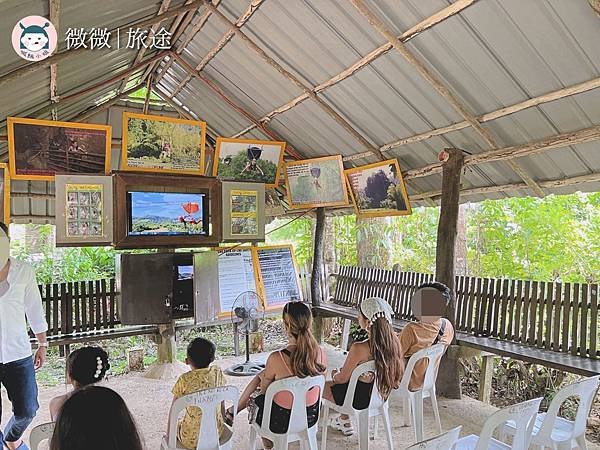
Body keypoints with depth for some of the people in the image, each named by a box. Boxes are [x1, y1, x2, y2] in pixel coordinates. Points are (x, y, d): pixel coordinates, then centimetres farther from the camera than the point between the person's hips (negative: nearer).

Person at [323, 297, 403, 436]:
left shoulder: (359, 349, -33)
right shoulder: (394, 340, -14)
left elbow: (342, 379, -18)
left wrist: (335, 375, 7)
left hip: (360, 399, -6)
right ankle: (344, 420, 40)